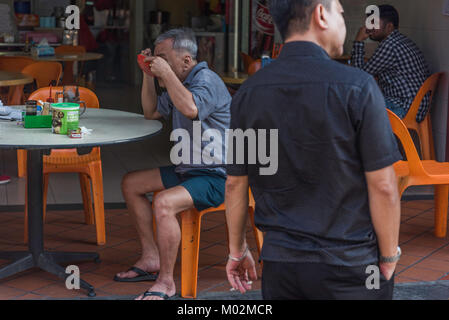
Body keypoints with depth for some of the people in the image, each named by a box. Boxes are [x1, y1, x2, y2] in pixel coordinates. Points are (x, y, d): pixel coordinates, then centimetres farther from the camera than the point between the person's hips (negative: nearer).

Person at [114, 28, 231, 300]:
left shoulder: (207, 80, -18)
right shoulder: (179, 82, 13)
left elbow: (191, 108, -40)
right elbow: (152, 112, 25)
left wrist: (166, 73, -29)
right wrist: (148, 74, 12)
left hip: (215, 177, -11)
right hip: (187, 170, 11)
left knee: (164, 203, -33)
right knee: (131, 184, 15)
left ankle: (166, 281, -19)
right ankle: (151, 258, 15)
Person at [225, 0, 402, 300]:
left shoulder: (248, 92, 0)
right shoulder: (356, 86, -14)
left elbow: (235, 183, 6)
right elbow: (383, 186, -13)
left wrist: (237, 250, 18)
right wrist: (389, 259, -1)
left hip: (280, 264, 4)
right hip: (350, 265, -3)